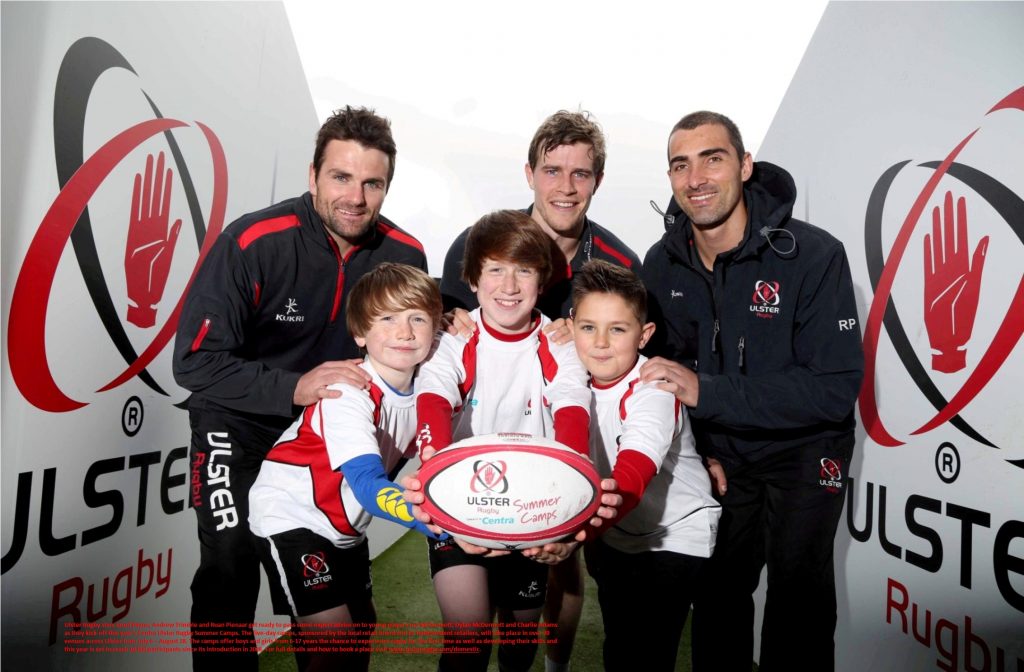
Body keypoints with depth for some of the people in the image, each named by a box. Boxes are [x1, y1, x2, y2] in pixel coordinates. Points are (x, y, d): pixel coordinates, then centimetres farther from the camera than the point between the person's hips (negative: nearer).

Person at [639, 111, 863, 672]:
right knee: (716, 590, 14)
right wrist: (696, 449, -8)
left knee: (798, 593, 0)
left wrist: (706, 391, -33)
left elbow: (837, 388, -25)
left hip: (802, 450, -3)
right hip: (717, 456, 4)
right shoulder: (661, 264, -9)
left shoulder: (813, 255, -23)